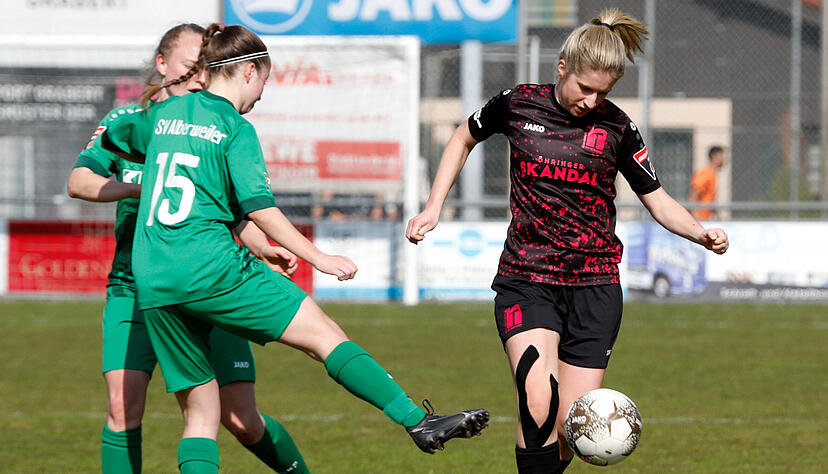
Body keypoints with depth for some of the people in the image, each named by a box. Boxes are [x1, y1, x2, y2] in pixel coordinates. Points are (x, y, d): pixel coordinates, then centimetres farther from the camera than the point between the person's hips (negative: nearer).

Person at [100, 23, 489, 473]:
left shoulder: (165, 113, 17)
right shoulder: (236, 129, -1)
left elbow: (112, 137, 36)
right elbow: (259, 207, -10)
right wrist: (319, 258, -7)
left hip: (152, 283, 6)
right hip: (212, 267, -6)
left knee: (200, 412, 9)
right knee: (325, 335, -4)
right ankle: (419, 422, -12)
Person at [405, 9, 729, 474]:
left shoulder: (617, 127, 0)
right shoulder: (518, 104, -1)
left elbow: (658, 200, 8)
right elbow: (464, 139, 19)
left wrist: (702, 233, -11)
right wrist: (434, 207, 11)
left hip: (594, 285, 1)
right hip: (525, 279, -1)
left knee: (571, 427, -4)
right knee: (538, 400, -26)